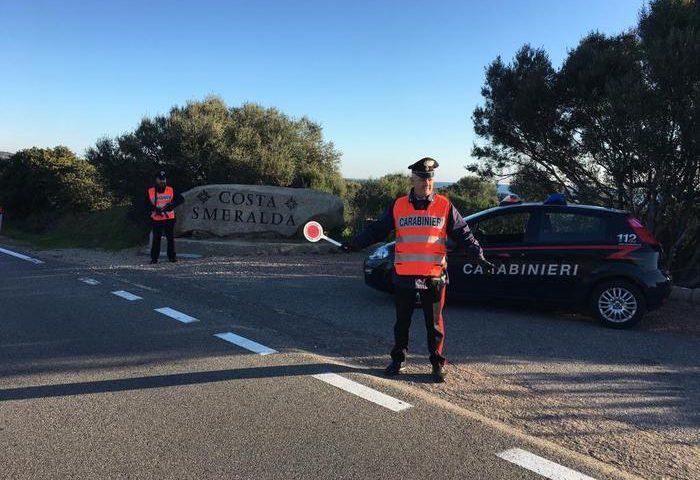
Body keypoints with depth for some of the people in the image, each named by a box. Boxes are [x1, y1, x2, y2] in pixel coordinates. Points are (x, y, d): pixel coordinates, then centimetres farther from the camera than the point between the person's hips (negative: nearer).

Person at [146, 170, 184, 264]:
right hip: (156, 219, -1)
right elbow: (147, 205, 0)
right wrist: (155, 210, -17)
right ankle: (154, 258, 9)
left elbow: (181, 199, 0)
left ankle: (172, 256, 14)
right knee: (156, 239, 3)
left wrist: (172, 205, -15)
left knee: (171, 238, 5)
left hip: (169, 218, 1)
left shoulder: (171, 190, 3)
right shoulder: (150, 191, 1)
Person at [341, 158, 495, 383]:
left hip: (434, 276, -1)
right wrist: (354, 244, -1)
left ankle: (438, 363, 20)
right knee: (402, 320, 13)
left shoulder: (444, 206, 2)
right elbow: (377, 230, 8)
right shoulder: (398, 206, 4)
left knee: (434, 322, 6)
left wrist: (479, 257, -5)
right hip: (404, 275, 2)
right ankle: (398, 359, 28)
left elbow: (463, 233, 4)